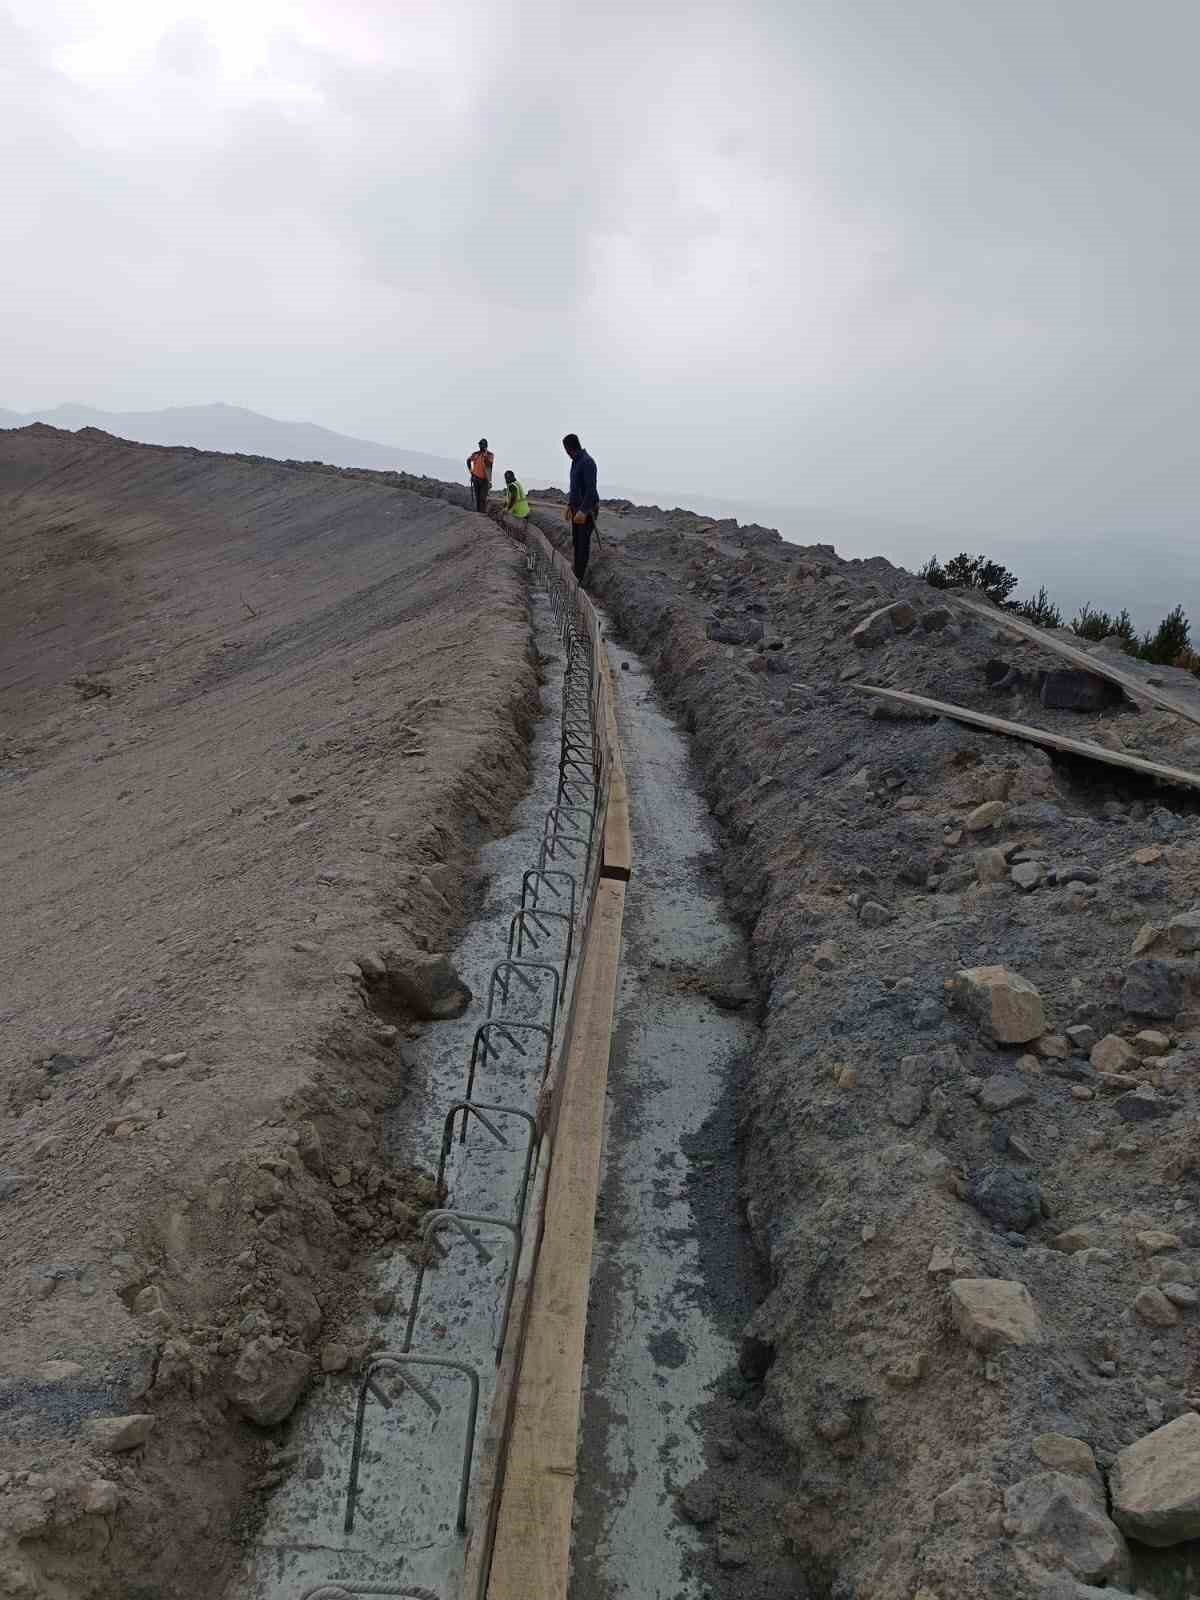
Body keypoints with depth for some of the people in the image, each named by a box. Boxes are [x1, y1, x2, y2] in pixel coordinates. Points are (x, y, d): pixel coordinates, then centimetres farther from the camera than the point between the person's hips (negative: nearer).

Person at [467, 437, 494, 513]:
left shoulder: (490, 455, -6)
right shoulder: (475, 454, 2)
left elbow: (489, 463, -22)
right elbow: (468, 460, 19)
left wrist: (485, 454, -23)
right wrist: (470, 471, 11)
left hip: (485, 479, -3)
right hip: (476, 478, 3)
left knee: (483, 498, -12)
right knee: (477, 497, 8)